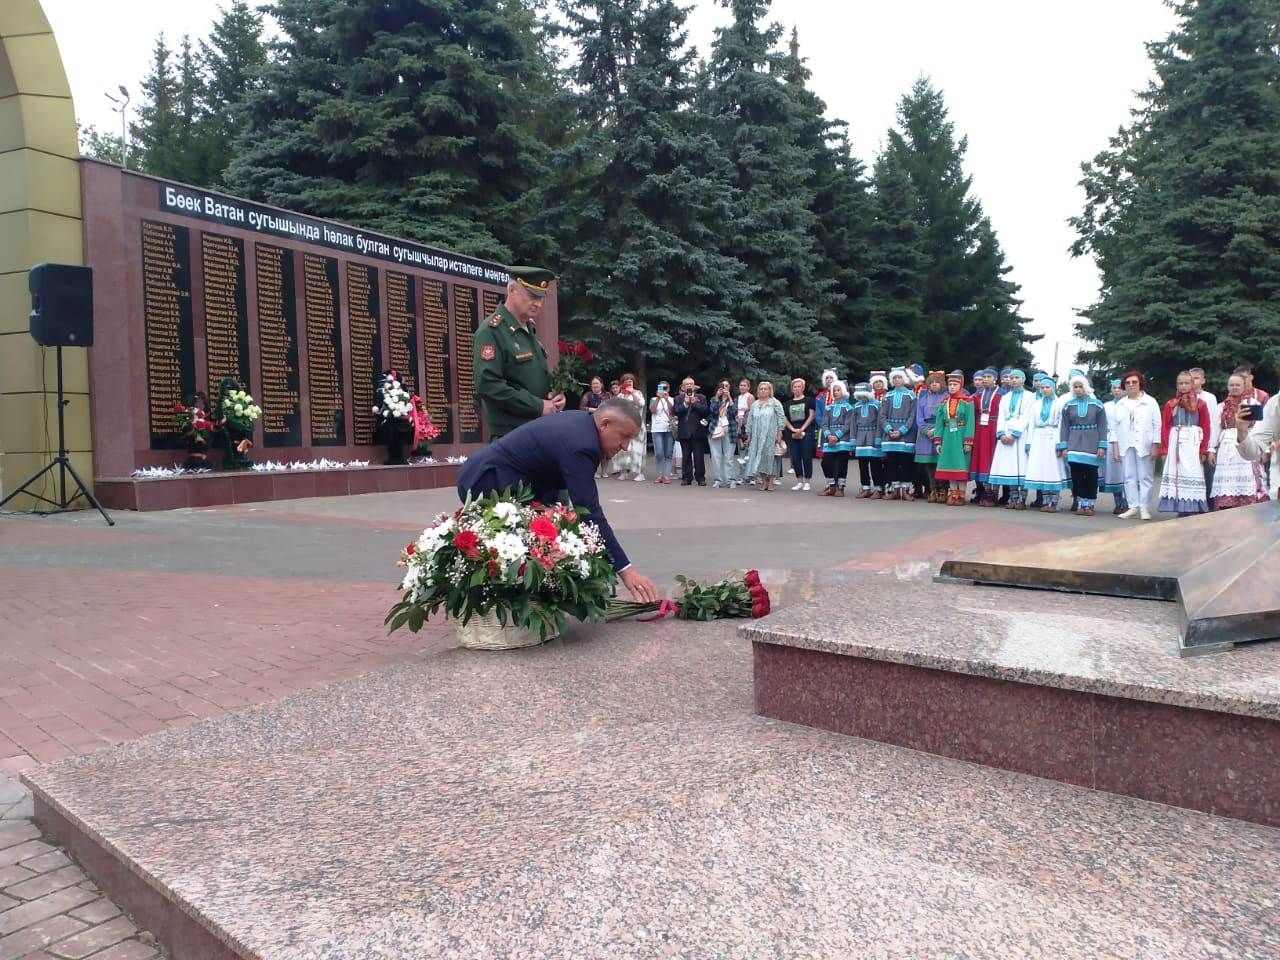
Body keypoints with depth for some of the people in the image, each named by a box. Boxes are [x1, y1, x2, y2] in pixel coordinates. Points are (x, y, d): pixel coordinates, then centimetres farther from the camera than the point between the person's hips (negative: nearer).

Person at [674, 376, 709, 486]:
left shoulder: (701, 397, 11)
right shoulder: (678, 398, 11)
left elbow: (706, 411, -2)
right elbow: (676, 411, -3)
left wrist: (695, 404, -9)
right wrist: (685, 403, -13)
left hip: (698, 431, -1)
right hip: (684, 432, 1)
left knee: (699, 456, -2)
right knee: (686, 456, 4)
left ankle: (700, 478, 3)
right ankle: (686, 478, 9)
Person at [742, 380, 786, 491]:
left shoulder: (775, 403, 1)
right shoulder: (754, 405, 14)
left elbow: (781, 419, -2)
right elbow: (749, 421, 16)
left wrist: (779, 433, -8)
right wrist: (749, 435, 13)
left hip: (771, 436, -4)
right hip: (757, 436, 4)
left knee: (770, 456, -4)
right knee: (758, 457, 1)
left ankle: (771, 481, 2)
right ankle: (763, 481, 8)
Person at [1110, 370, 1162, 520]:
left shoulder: (1150, 402, 4)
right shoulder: (1120, 404, 13)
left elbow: (1157, 426, 0)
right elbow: (1114, 427, 12)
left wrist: (1155, 446, -7)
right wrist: (1115, 447, 4)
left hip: (1144, 446, -3)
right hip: (1126, 447, 3)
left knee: (1145, 477, -1)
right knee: (1129, 477, 3)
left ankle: (1144, 508, 3)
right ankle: (1133, 507, 8)